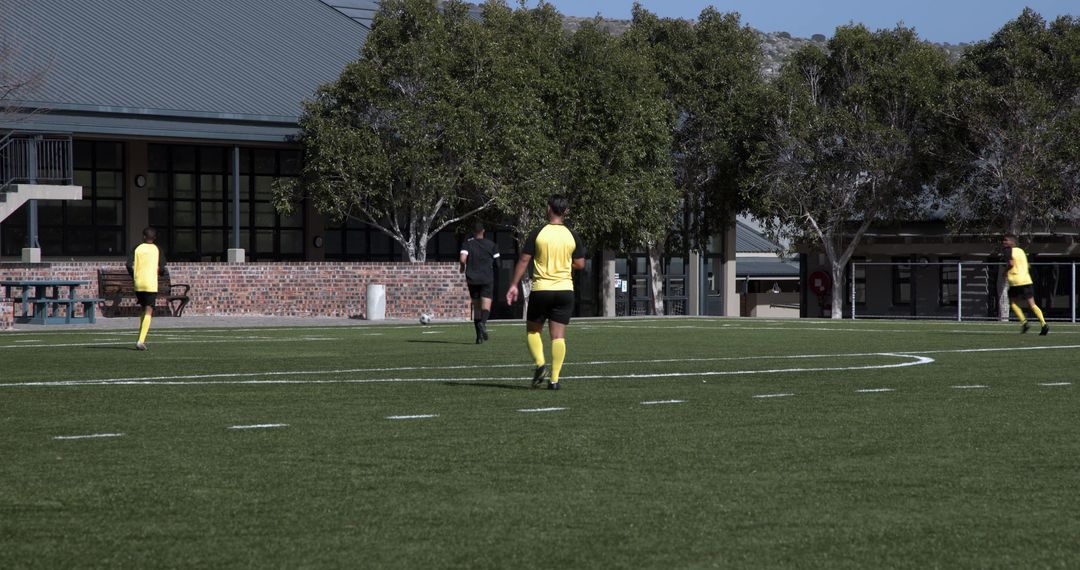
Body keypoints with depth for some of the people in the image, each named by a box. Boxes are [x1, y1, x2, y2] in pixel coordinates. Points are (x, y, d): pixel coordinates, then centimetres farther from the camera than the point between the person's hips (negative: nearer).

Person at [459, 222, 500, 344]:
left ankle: (479, 336, 8)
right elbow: (497, 264, 4)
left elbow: (463, 259, -14)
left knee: (476, 307, 10)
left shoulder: (467, 243, 1)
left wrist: (462, 268, 6)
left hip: (472, 279, 1)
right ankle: (483, 323, -39)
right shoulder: (491, 245, 3)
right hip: (487, 279, -1)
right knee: (486, 306, -8)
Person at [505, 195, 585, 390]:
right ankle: (554, 379, -4)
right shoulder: (572, 236, 1)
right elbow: (580, 264, 5)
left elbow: (524, 260, -5)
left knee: (533, 330, 15)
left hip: (541, 289, -2)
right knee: (558, 335, 2)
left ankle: (540, 364, -7)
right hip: (565, 289, 2)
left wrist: (514, 285, 0)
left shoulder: (538, 234, -6)